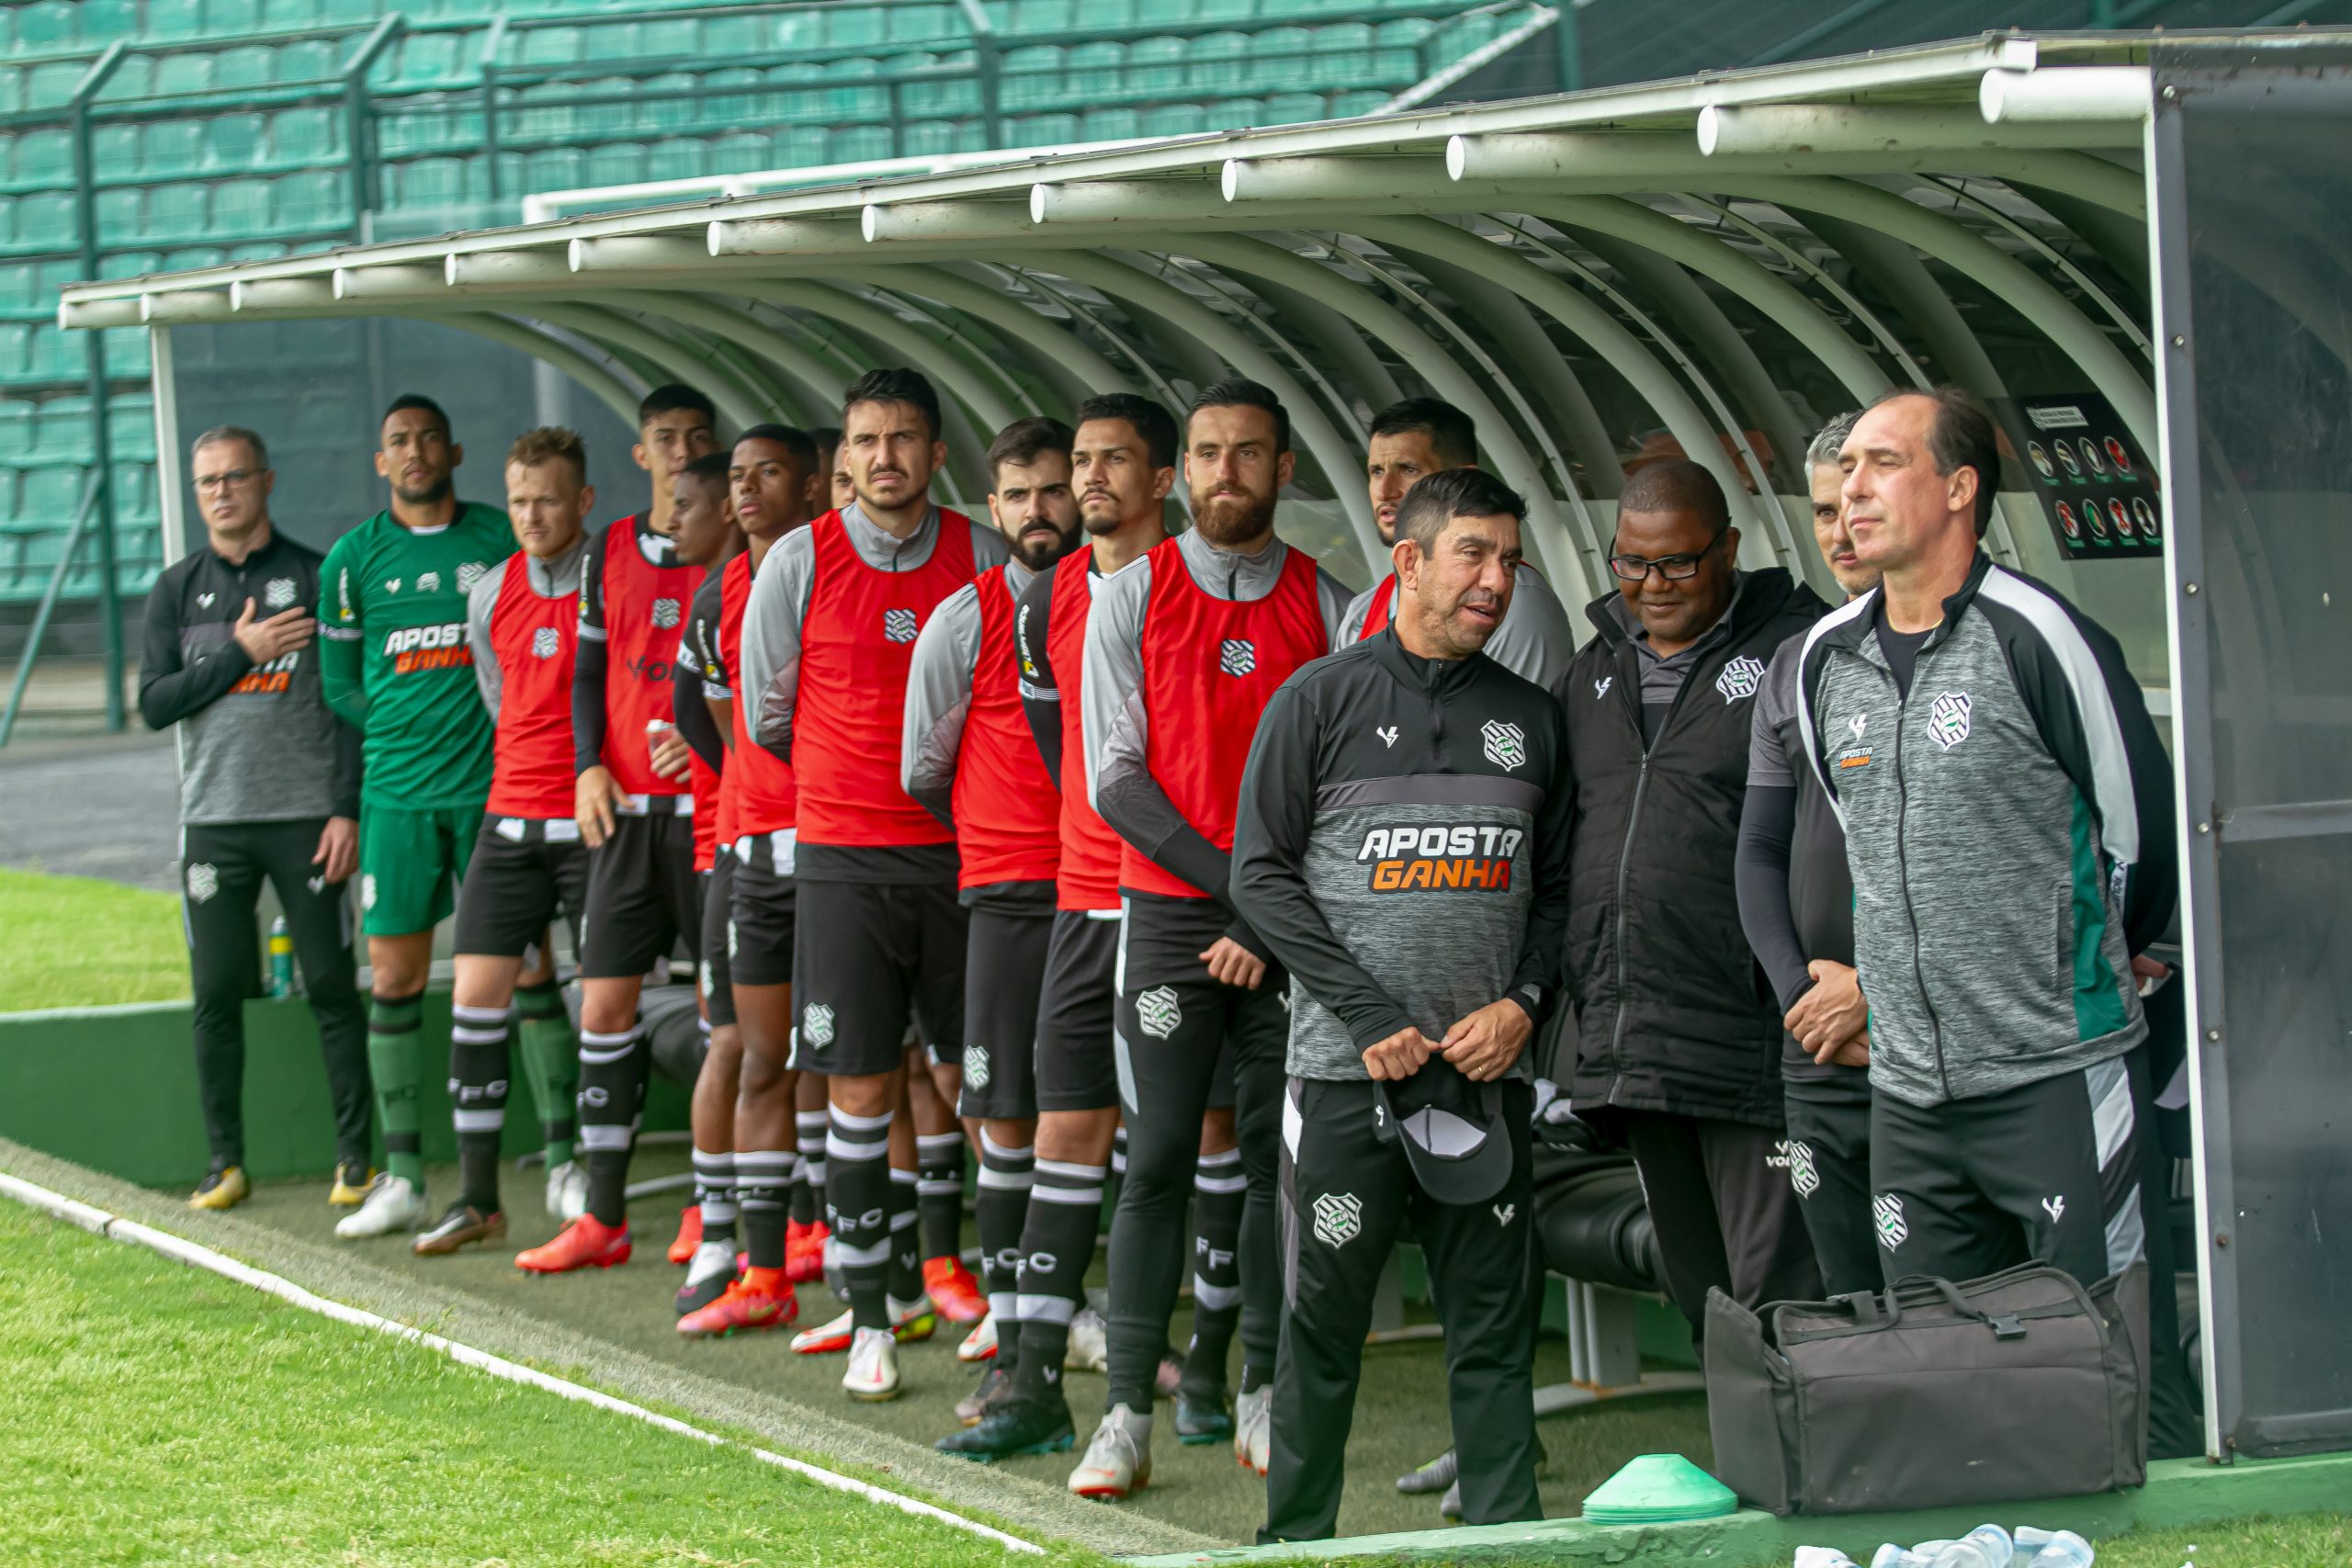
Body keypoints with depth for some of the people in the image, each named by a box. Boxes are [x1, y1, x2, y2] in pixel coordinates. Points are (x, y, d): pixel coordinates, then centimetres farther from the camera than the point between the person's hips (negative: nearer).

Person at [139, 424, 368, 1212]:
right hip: (213, 817, 2)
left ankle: (356, 1156, 5)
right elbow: (154, 703, 1)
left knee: (332, 987, -2)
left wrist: (347, 809, -7)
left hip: (306, 815, -2)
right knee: (217, 994, 2)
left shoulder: (316, 578, 3)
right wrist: (240, 653, -10)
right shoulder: (177, 589, 9)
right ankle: (225, 1162, 10)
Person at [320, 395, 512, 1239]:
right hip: (397, 792, 1)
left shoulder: (502, 536, 3)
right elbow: (339, 684, 12)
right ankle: (401, 1177, 7)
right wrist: (408, 733, 6)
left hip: (496, 785, -1)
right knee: (394, 977, 1)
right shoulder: (353, 557, 6)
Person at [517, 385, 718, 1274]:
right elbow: (589, 669, 15)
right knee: (605, 1004, 3)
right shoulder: (609, 552, 11)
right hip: (627, 806, 4)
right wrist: (588, 766, 1)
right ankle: (603, 1217, 8)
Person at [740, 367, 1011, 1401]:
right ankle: (870, 1315, 8)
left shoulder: (985, 557, 2)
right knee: (860, 1093, 0)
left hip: (961, 851, 1)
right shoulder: (801, 561, -1)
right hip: (842, 859, -1)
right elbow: (767, 714, 9)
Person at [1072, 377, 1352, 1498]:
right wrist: (1231, 881, -10)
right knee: (1157, 1157, -5)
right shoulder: (1133, 597, 3)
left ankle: (1263, 1392, 14)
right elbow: (1113, 776, -2)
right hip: (1168, 911, -1)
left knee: (1281, 1152, 5)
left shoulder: (1327, 606, 5)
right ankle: (1127, 1412, -3)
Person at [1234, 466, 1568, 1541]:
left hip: (1486, 1076, 3)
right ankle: (1295, 1536, 15)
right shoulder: (1322, 700, 0)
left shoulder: (1531, 718, 11)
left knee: (1496, 1325, 4)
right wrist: (1373, 1020, -10)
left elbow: (1559, 886, 15)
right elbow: (1262, 875, -3)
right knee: (1323, 1321, 4)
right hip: (1344, 1075, -3)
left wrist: (1524, 1004, -4)